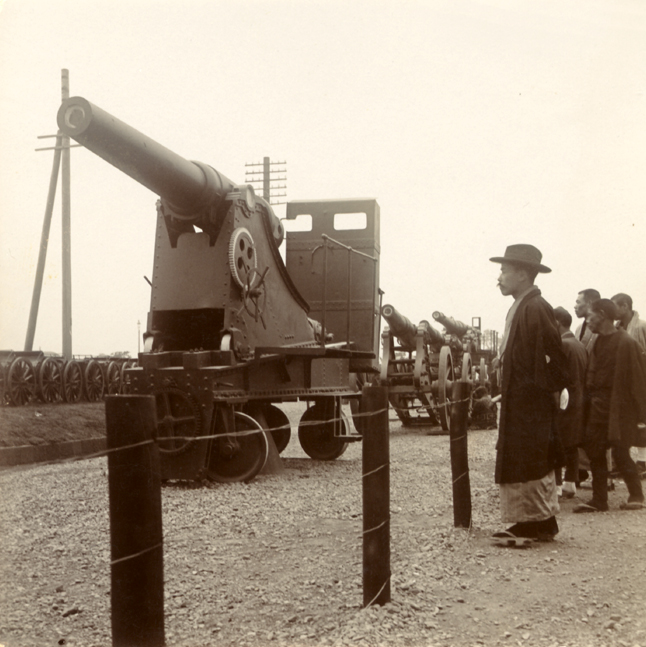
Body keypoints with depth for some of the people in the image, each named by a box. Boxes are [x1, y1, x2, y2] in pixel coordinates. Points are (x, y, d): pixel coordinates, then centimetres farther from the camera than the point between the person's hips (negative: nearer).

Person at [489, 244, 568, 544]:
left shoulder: (536, 308, -17)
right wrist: (507, 393, 13)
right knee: (516, 464, 13)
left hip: (532, 403, -10)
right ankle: (527, 522, 20)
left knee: (533, 464, -3)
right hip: (518, 402, 10)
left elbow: (553, 356, -19)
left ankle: (541, 523, 6)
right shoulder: (519, 308, 13)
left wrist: (549, 391, -13)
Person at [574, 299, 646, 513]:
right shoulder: (598, 342, 12)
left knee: (620, 452, -4)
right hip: (597, 407, 8)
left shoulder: (625, 343, -12)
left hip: (618, 407, -8)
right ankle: (599, 500, 14)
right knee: (595, 453, 6)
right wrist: (589, 400, 7)